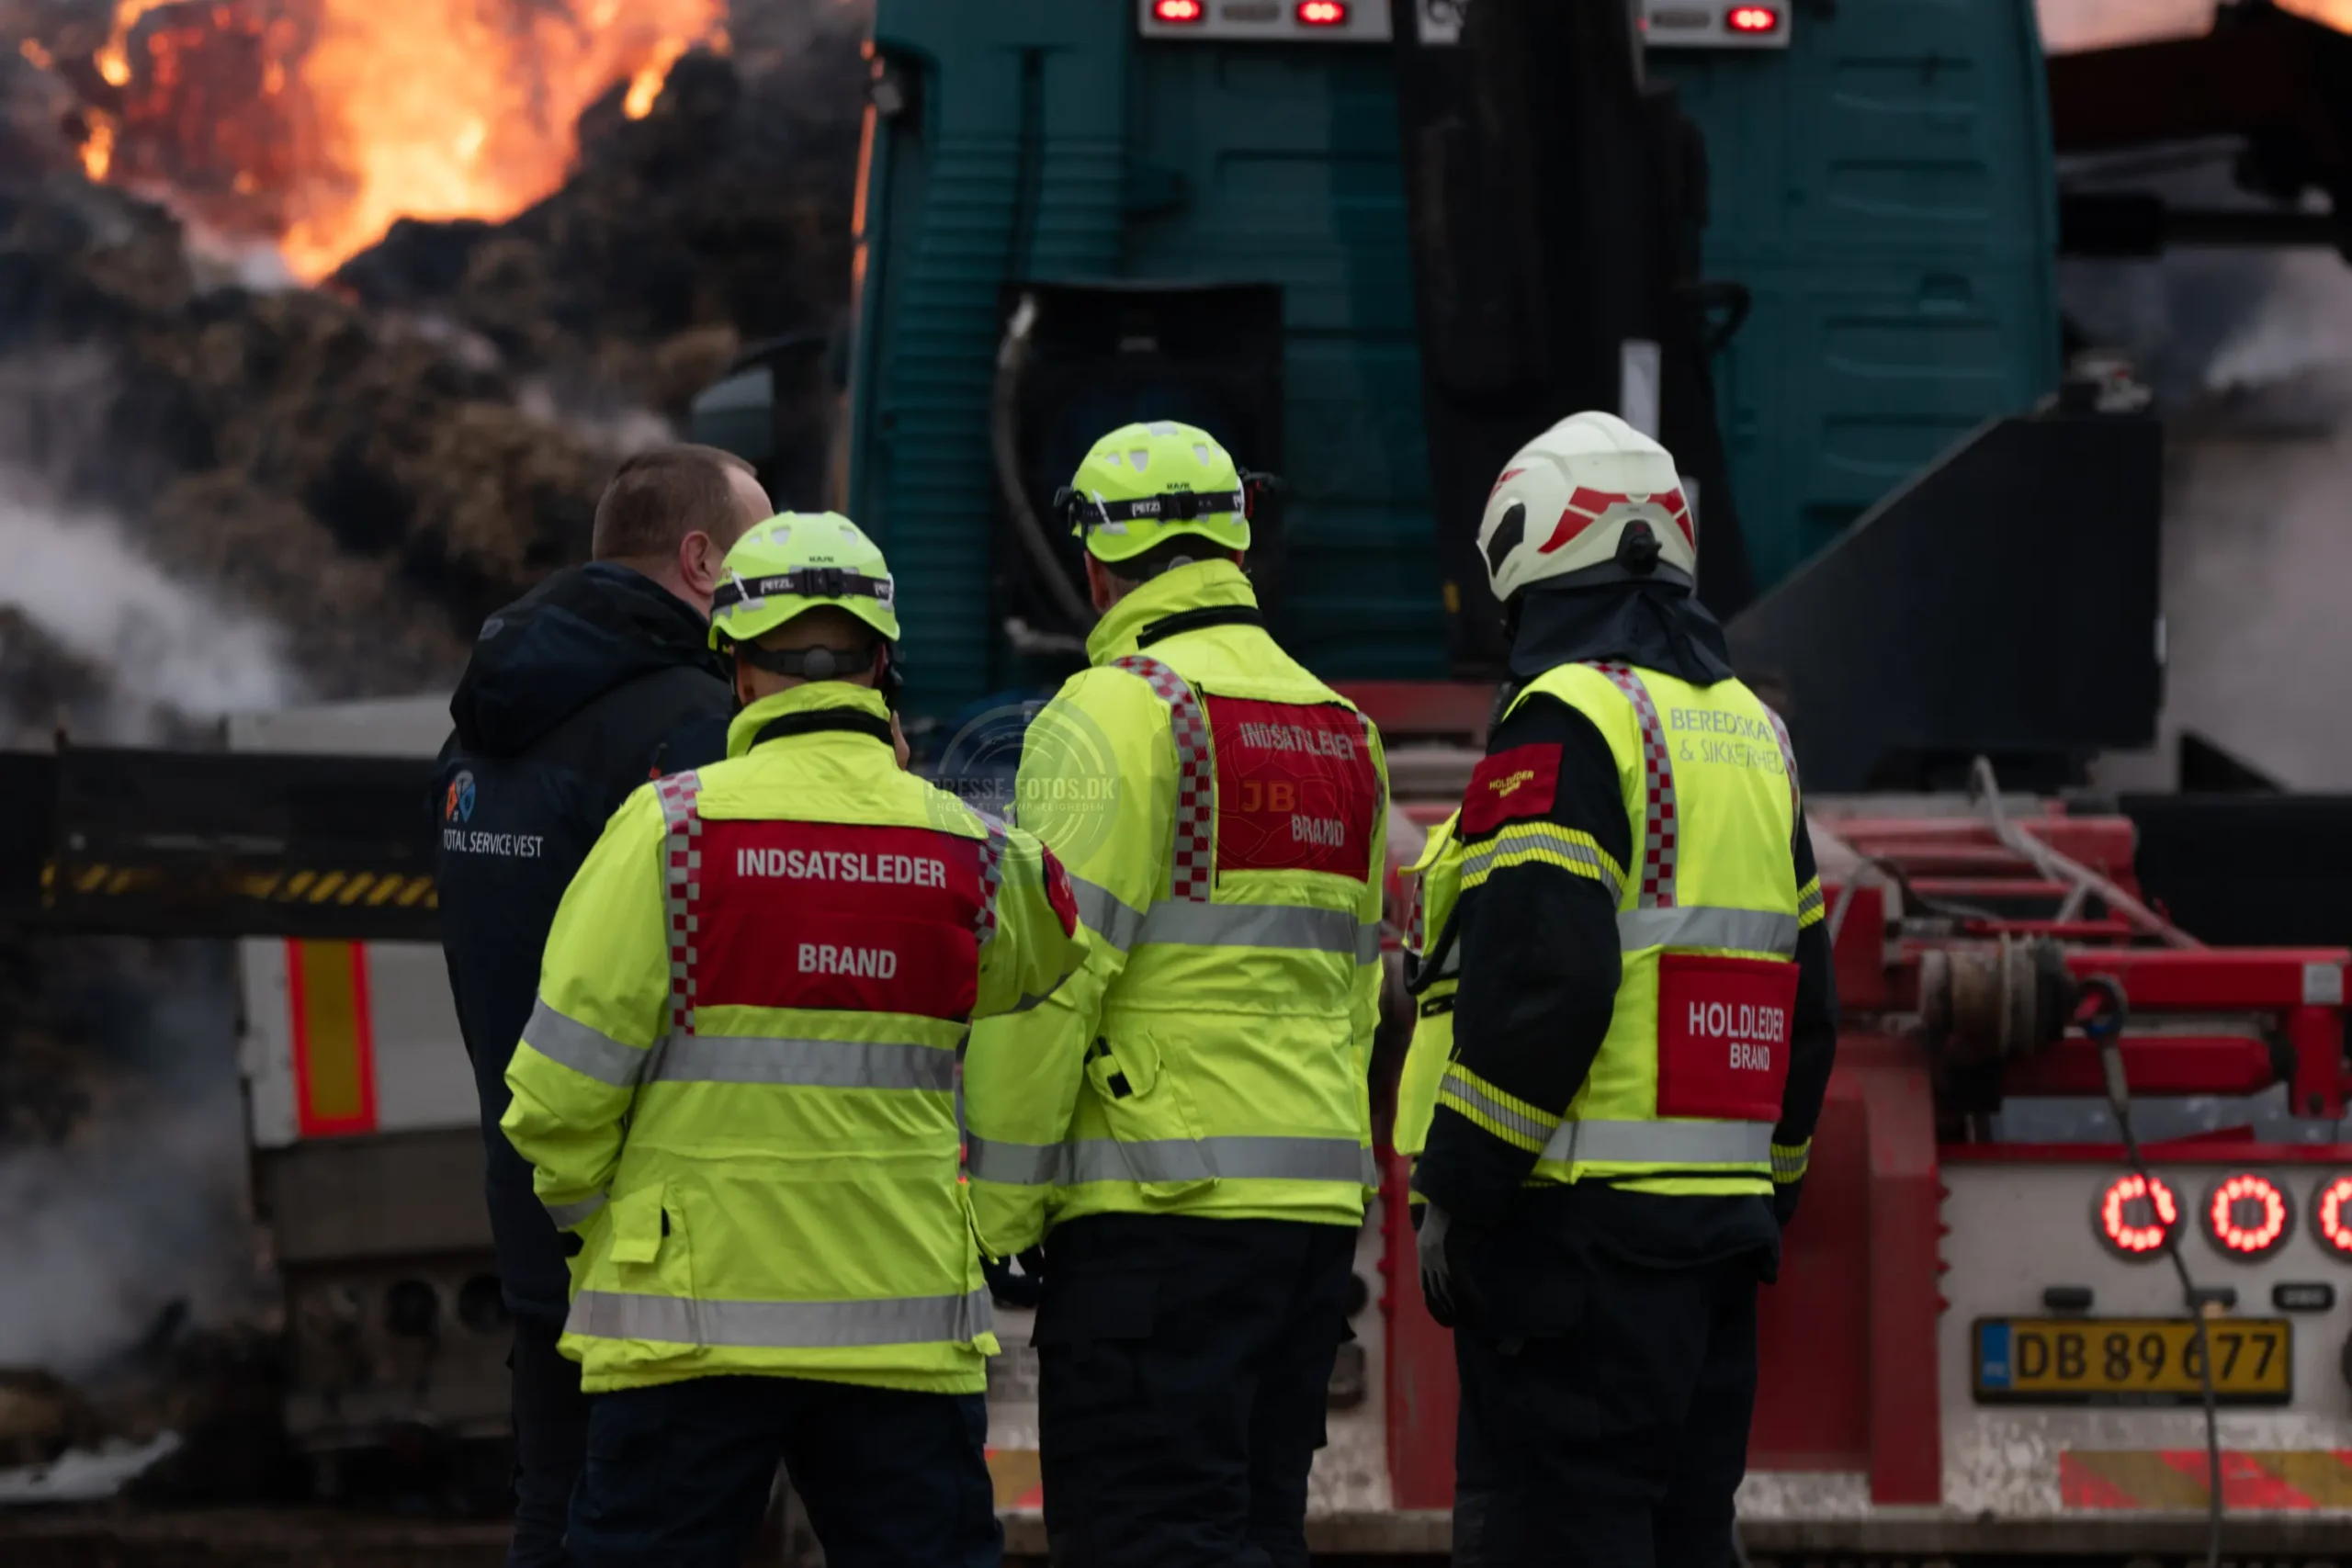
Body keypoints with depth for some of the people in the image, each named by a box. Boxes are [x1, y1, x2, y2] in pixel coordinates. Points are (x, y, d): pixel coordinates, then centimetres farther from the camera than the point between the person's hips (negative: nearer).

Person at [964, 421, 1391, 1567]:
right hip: (1318, 1200, 8)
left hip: (1160, 1205, -8)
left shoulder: (1114, 712, -9)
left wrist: (991, 1210, -9)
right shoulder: (1340, 732, 16)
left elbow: (1047, 986, -13)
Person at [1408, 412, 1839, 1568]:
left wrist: (1454, 1193, -12)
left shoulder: (1566, 722, -10)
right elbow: (1807, 1004, 20)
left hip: (1581, 1229, -9)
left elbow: (1534, 987, -18)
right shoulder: (1750, 732, 17)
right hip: (1718, 1231, 9)